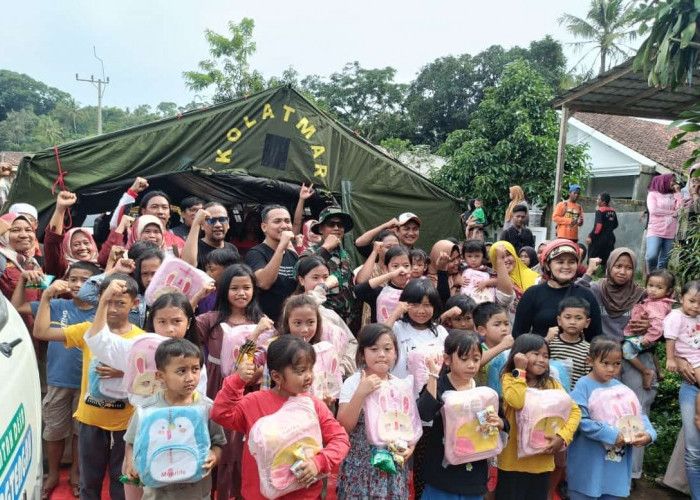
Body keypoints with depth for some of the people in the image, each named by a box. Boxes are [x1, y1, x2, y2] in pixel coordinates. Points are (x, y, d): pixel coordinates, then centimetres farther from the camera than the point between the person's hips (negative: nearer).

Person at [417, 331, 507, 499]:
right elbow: (425, 414, -27)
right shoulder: (437, 386, -9)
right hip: (442, 471, -3)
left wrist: (498, 422, -16)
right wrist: (434, 374, -27)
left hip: (474, 474, 3)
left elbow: (505, 426, 7)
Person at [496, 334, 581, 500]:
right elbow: (517, 401, -26)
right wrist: (520, 371, -17)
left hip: (542, 462, 4)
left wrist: (563, 436, -16)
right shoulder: (509, 378, -6)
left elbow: (574, 410, -1)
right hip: (513, 461, -4)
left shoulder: (551, 383, 5)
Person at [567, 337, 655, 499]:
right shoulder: (583, 386, -13)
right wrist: (612, 435, -23)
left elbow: (638, 414, 4)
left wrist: (648, 433, -15)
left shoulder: (620, 387, 5)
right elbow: (581, 420, -22)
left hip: (616, 461, 6)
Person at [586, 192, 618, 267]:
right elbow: (615, 224, 18)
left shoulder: (600, 211, -13)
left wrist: (590, 236, -19)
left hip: (599, 238, -7)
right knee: (606, 260, 9)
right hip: (610, 238, 7)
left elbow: (598, 226, -22)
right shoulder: (613, 211, 9)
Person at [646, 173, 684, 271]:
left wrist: (678, 192, 4)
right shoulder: (653, 194, 6)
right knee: (651, 257, -20)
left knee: (664, 261, 2)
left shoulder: (675, 195, 16)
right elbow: (653, 210, -7)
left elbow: (680, 210, 1)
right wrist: (672, 212, -1)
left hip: (670, 233, 4)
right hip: (655, 231, -4)